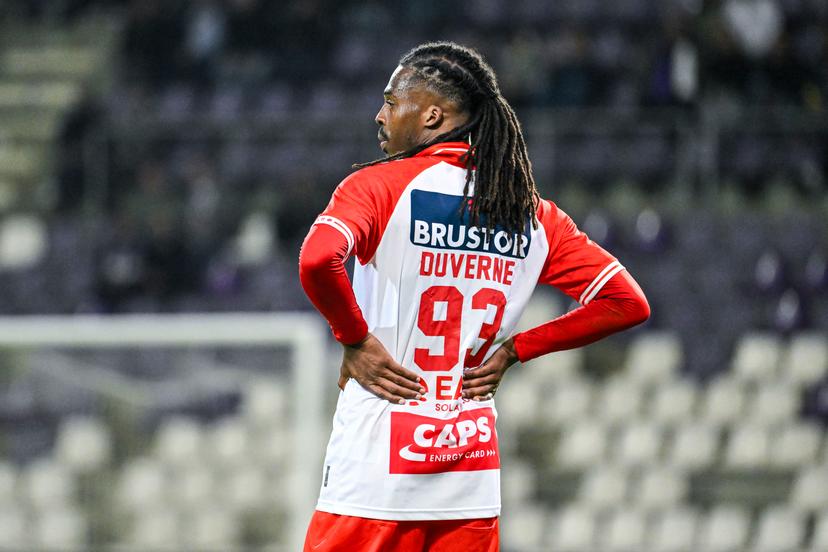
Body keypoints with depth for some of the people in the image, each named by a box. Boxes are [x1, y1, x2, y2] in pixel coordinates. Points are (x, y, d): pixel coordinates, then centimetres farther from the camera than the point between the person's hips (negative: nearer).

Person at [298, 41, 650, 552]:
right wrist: (514, 349, 11)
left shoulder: (382, 185, -5)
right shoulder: (531, 212, 9)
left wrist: (354, 338, -8)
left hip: (376, 470, -5)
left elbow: (318, 261, -25)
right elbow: (627, 302, 8)